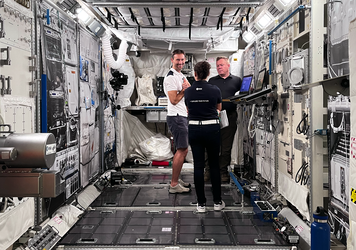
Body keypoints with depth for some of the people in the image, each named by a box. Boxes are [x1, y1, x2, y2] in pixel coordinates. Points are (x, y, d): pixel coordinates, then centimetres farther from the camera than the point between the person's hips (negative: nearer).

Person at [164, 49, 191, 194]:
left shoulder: (182, 76, 18)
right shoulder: (170, 78, -13)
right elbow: (174, 100, -20)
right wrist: (184, 89, -11)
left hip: (183, 116, 10)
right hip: (176, 118, -10)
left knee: (182, 150, 13)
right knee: (182, 150, -11)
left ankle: (176, 180, 23)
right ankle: (174, 185, -6)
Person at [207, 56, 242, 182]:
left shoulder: (237, 80, 12)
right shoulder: (212, 81, 15)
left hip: (230, 117, -1)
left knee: (226, 146, 3)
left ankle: (223, 171, 12)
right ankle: (210, 170, 10)